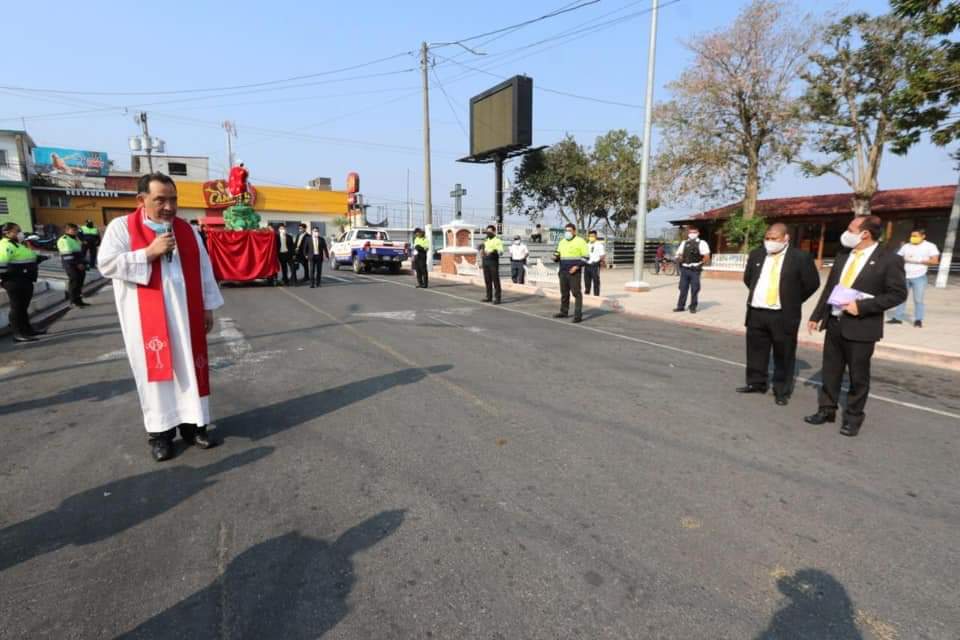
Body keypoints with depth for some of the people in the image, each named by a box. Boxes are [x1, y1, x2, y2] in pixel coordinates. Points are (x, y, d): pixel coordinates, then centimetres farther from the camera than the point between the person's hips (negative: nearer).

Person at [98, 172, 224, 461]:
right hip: (147, 316, -3)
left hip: (185, 313, 3)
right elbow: (107, 264, -10)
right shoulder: (121, 227, -2)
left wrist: (208, 307, 6)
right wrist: (150, 252, -17)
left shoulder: (187, 229, 8)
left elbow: (203, 269, 8)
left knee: (189, 365, 7)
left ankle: (192, 423, 18)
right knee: (156, 368, 4)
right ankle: (160, 431, 14)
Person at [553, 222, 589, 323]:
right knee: (564, 293, 12)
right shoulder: (562, 242, 15)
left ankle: (578, 315, -6)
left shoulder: (580, 241, -4)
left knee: (577, 293, -7)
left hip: (574, 272, -6)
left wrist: (577, 266, -18)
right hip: (563, 272, 6)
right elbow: (558, 255, 24)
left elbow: (586, 256, -7)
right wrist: (555, 257, -1)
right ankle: (564, 312, 23)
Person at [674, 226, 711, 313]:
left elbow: (707, 257, -5)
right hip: (684, 269, 4)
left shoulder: (702, 243, -1)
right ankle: (681, 306, 13)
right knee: (683, 288, 6)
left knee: (694, 289, 1)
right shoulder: (684, 243, 13)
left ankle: (693, 307, 9)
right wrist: (679, 259, -3)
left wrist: (700, 264, -8)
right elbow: (679, 254, 16)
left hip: (695, 270, -4)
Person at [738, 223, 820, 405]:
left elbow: (812, 283, -2)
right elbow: (747, 278, 20)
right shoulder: (756, 255, 7)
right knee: (755, 351, 12)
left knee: (783, 355, 5)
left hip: (784, 315, -4)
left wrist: (793, 301, 2)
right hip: (756, 313, 4)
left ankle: (782, 391, 16)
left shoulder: (800, 257, -7)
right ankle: (756, 383, 26)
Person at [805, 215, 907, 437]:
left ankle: (853, 417, 23)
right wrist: (816, 316, 11)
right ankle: (827, 410, 25)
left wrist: (861, 307, -19)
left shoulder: (889, 260, -9)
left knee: (858, 376, 8)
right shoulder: (843, 255, 8)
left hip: (861, 328, -5)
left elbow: (898, 293, -9)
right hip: (834, 323, 5)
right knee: (830, 371, 12)